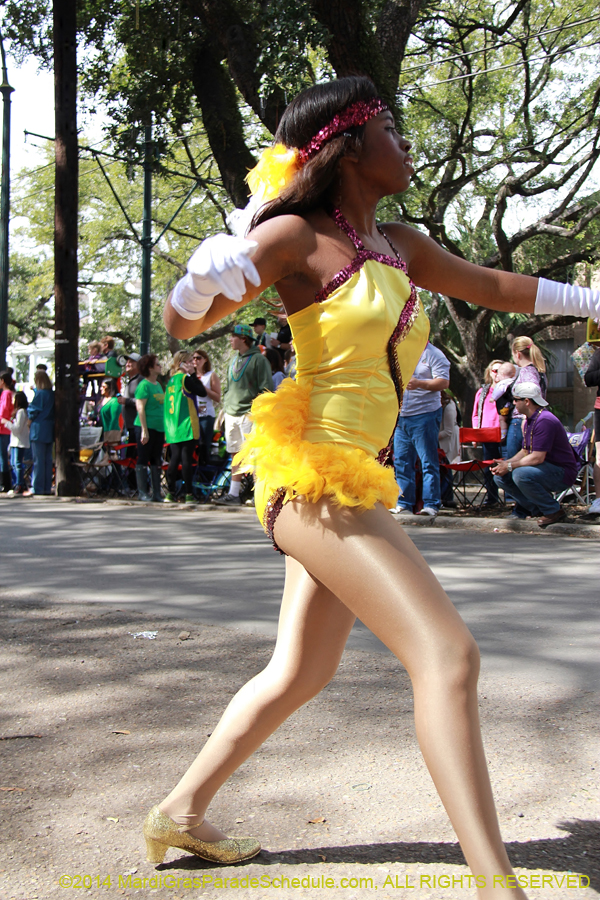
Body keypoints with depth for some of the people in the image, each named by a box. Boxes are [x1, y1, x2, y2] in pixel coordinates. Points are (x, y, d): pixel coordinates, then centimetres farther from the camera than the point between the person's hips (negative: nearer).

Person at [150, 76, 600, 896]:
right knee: (448, 653, -16)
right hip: (312, 476, -9)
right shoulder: (298, 236, -7)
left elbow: (493, 287, 28)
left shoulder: (400, 246, 14)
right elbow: (182, 323, -8)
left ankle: (180, 813, 30)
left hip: (350, 483, 9)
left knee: (301, 674, 16)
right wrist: (202, 280, -31)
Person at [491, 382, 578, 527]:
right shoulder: (529, 420, 11)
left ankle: (553, 510, -12)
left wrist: (510, 466, -19)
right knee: (500, 476, 0)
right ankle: (537, 509, 5)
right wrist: (505, 463, -2)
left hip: (562, 473, -10)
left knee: (521, 474, -34)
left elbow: (537, 458, -27)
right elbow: (525, 452, 15)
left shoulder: (545, 420, -22)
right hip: (546, 470, 10)